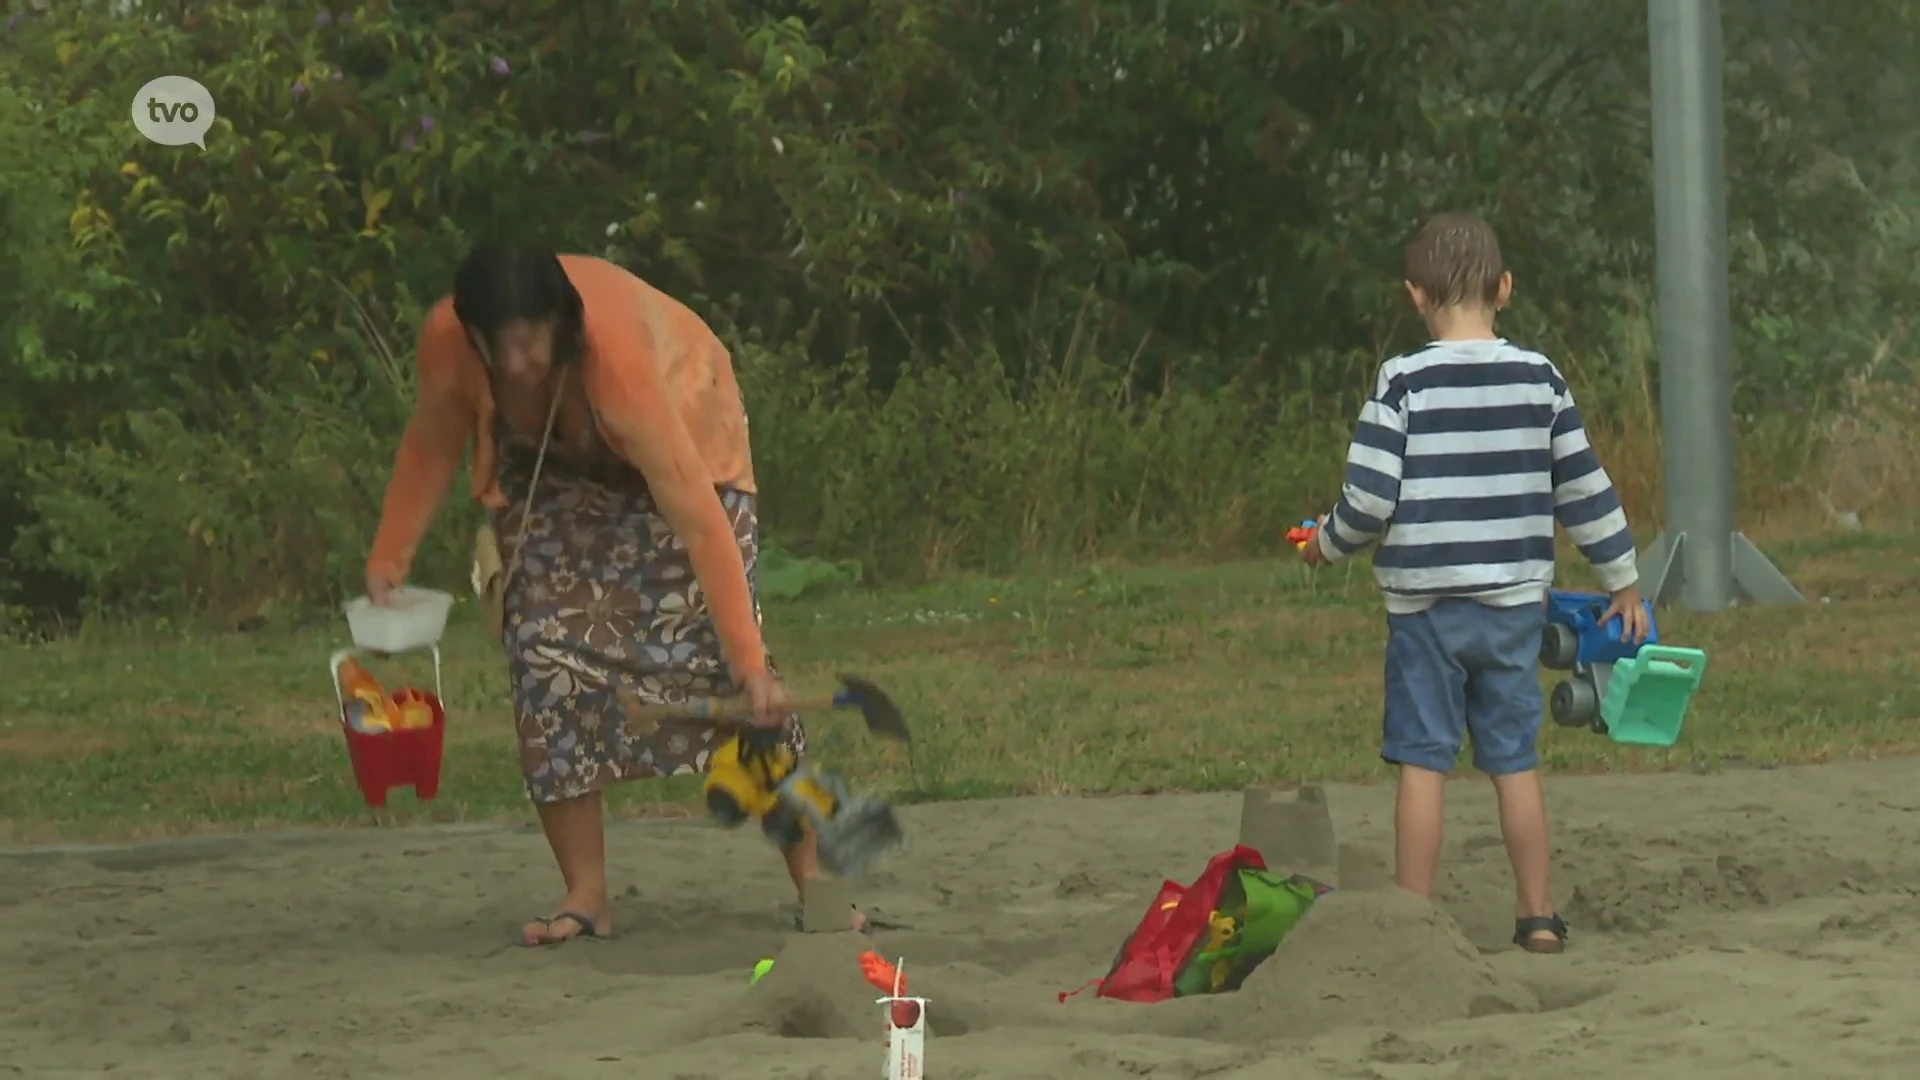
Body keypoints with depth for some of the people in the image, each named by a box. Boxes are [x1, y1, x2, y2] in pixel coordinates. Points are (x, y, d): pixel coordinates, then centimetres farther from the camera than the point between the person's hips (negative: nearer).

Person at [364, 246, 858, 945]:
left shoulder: (616, 353, -43)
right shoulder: (446, 340, -32)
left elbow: (698, 519, -44)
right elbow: (431, 447, -8)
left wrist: (748, 662, -46)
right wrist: (388, 560, -12)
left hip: (679, 437, -4)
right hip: (549, 467, 4)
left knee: (719, 656, -13)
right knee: (548, 652, -10)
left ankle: (814, 877, -4)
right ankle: (586, 895, -3)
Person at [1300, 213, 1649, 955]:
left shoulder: (1405, 382, -9)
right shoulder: (1538, 378, 1)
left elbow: (1369, 498, -11)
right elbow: (1584, 487, 8)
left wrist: (1327, 546, 10)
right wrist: (1623, 583, 18)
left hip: (1424, 601, -3)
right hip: (1513, 599, 3)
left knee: (1422, 760, 2)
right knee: (1515, 760, 10)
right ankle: (1538, 914, 12)